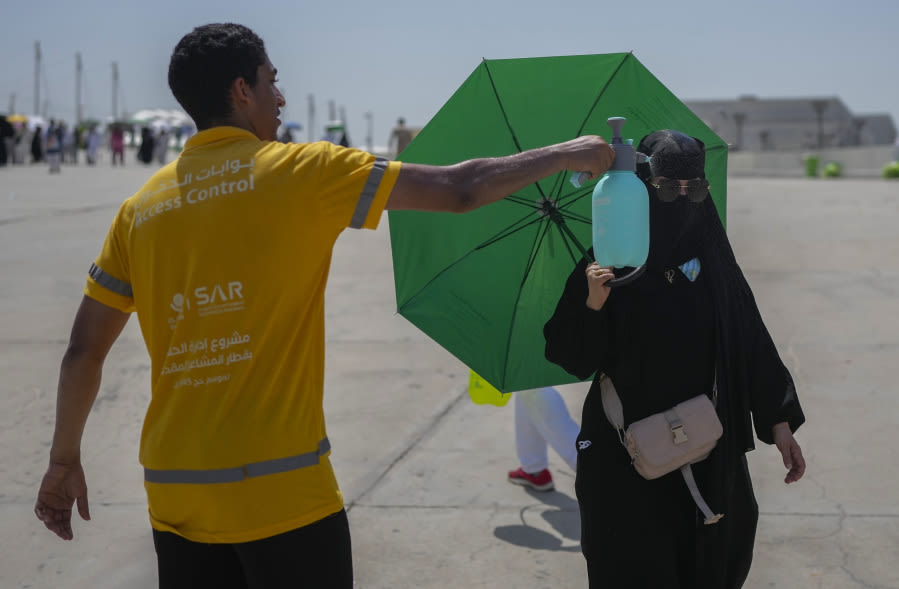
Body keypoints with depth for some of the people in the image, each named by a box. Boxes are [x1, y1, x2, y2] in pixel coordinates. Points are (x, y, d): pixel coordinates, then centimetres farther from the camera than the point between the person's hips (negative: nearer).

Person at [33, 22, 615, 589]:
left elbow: (84, 350, 10)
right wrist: (566, 153, 10)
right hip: (281, 489, -5)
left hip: (175, 494, 5)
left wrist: (64, 460, 23)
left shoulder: (141, 206, 8)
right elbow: (459, 189, -4)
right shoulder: (300, 171, -5)